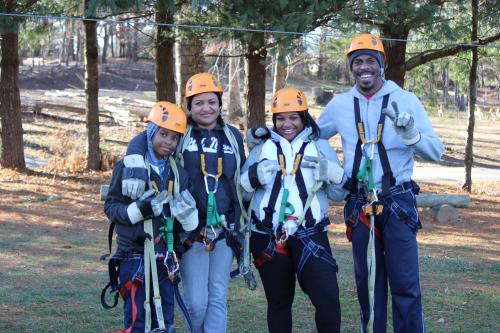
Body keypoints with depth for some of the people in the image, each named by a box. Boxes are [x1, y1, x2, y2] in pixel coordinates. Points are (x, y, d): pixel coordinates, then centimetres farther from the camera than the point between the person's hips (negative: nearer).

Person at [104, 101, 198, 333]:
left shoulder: (179, 174, 11)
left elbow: (188, 226, 14)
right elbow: (111, 207, -4)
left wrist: (187, 211, -8)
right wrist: (139, 210, -21)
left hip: (164, 259, 6)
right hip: (135, 257, -5)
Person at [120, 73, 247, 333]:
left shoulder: (233, 136, 10)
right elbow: (141, 141, -11)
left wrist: (241, 226, 19)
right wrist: (134, 169, -31)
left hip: (224, 230, 3)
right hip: (191, 230, -3)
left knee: (218, 299, 4)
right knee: (196, 302, -5)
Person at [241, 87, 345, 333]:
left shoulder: (320, 148, 8)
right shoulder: (262, 148, 9)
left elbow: (338, 195, 7)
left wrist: (333, 175, -13)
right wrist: (254, 176, -14)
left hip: (310, 235, -1)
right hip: (268, 238, 1)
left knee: (328, 299, -14)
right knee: (278, 302, 12)